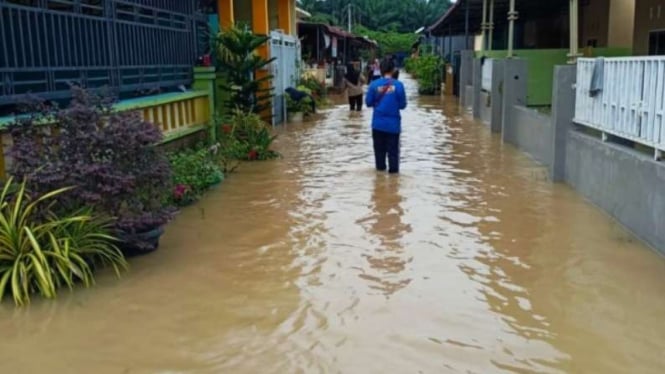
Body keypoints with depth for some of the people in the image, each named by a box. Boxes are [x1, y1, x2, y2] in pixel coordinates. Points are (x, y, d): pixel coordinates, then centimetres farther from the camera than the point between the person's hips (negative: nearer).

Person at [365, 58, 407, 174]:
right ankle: (393, 170, 8)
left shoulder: (374, 84, -6)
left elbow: (368, 102, 0)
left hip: (378, 123, 1)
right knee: (393, 150, 7)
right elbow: (402, 105, -4)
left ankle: (380, 169, 22)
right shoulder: (398, 85, -9)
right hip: (393, 123, -1)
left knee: (379, 149, 14)